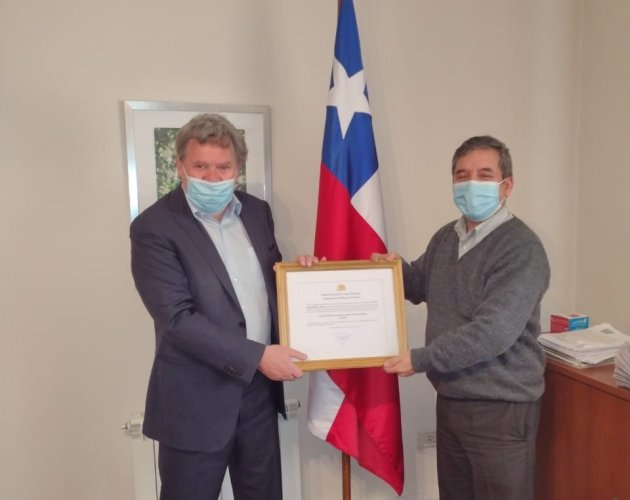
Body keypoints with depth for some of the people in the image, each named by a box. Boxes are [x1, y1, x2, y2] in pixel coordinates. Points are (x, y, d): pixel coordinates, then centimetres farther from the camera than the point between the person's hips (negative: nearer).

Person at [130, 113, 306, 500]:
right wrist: (257, 356, -22)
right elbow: (178, 319, -20)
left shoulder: (257, 211, 4)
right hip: (196, 399, -5)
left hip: (259, 389, 6)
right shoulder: (154, 228, -14)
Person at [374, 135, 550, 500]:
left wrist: (420, 360, -21)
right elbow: (420, 286, 21)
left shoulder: (522, 248, -19)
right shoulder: (445, 238, 6)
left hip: (501, 407, -7)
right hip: (450, 400, 7)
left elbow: (492, 332, -27)